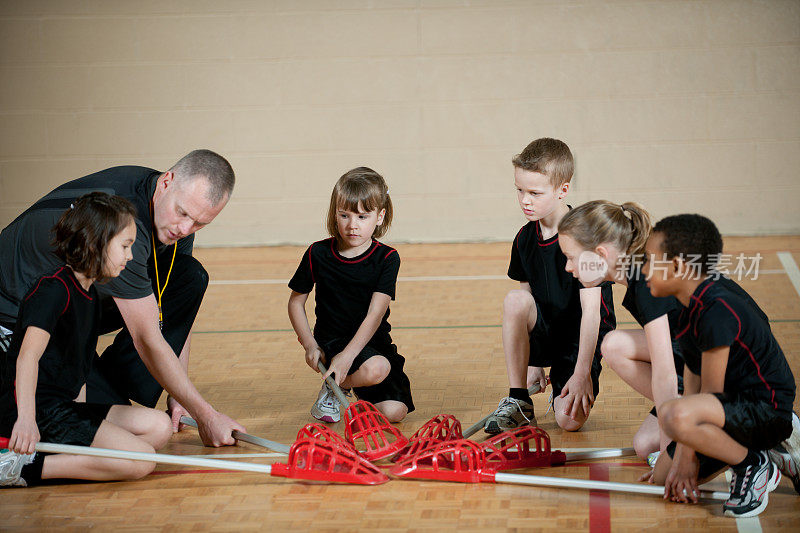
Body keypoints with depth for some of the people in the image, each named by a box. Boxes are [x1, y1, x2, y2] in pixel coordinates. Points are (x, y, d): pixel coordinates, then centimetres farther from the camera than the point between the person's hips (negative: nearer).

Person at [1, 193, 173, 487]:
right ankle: (26, 466, -18)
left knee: (158, 427, 1)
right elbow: (28, 355, -26)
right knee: (141, 461, -19)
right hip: (38, 411, -10)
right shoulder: (53, 288, -13)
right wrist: (26, 418, -38)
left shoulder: (89, 293, 18)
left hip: (63, 406, 10)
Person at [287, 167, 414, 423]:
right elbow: (296, 301, 7)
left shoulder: (387, 258, -8)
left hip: (373, 343, 2)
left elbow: (375, 314, -17)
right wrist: (310, 344, -7)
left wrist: (347, 356, -28)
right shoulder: (318, 254, -5)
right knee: (377, 368, -33)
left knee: (393, 411, -16)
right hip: (331, 341, -2)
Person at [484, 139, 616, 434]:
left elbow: (591, 309, -21)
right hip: (544, 333, 5)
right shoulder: (525, 239, -1)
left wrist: (582, 372, -24)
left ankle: (562, 391, 15)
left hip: (583, 340, -4)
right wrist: (532, 361, 6)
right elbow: (528, 298, 8)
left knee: (569, 420, -24)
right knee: (515, 300, -29)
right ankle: (518, 403, -18)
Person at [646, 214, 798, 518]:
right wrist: (681, 456, -1)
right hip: (736, 404, 10)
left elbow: (711, 391, -21)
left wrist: (688, 457, -13)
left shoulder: (718, 312, -23)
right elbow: (692, 378, 5)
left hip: (766, 410, -10)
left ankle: (754, 468, -11)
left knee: (674, 416, -36)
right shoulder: (694, 308, 8)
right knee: (663, 476, 12)